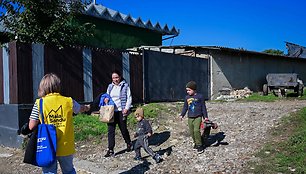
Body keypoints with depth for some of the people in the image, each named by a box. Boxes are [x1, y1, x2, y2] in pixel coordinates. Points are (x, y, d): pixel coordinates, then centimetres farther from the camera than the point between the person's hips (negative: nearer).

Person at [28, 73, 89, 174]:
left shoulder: (39, 103, -9)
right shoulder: (69, 101, -4)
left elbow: (31, 126, -10)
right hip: (66, 148, 2)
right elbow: (81, 109, 18)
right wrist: (86, 108, 41)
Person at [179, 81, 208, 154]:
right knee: (191, 131, 6)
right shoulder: (187, 97, 7)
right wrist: (182, 115, 5)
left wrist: (205, 116, 2)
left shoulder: (199, 96, -4)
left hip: (198, 117, -5)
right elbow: (185, 107, 14)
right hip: (190, 118, 5)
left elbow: (203, 107, 1)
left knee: (196, 130, -17)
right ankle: (196, 143, 25)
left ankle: (199, 145, -3)